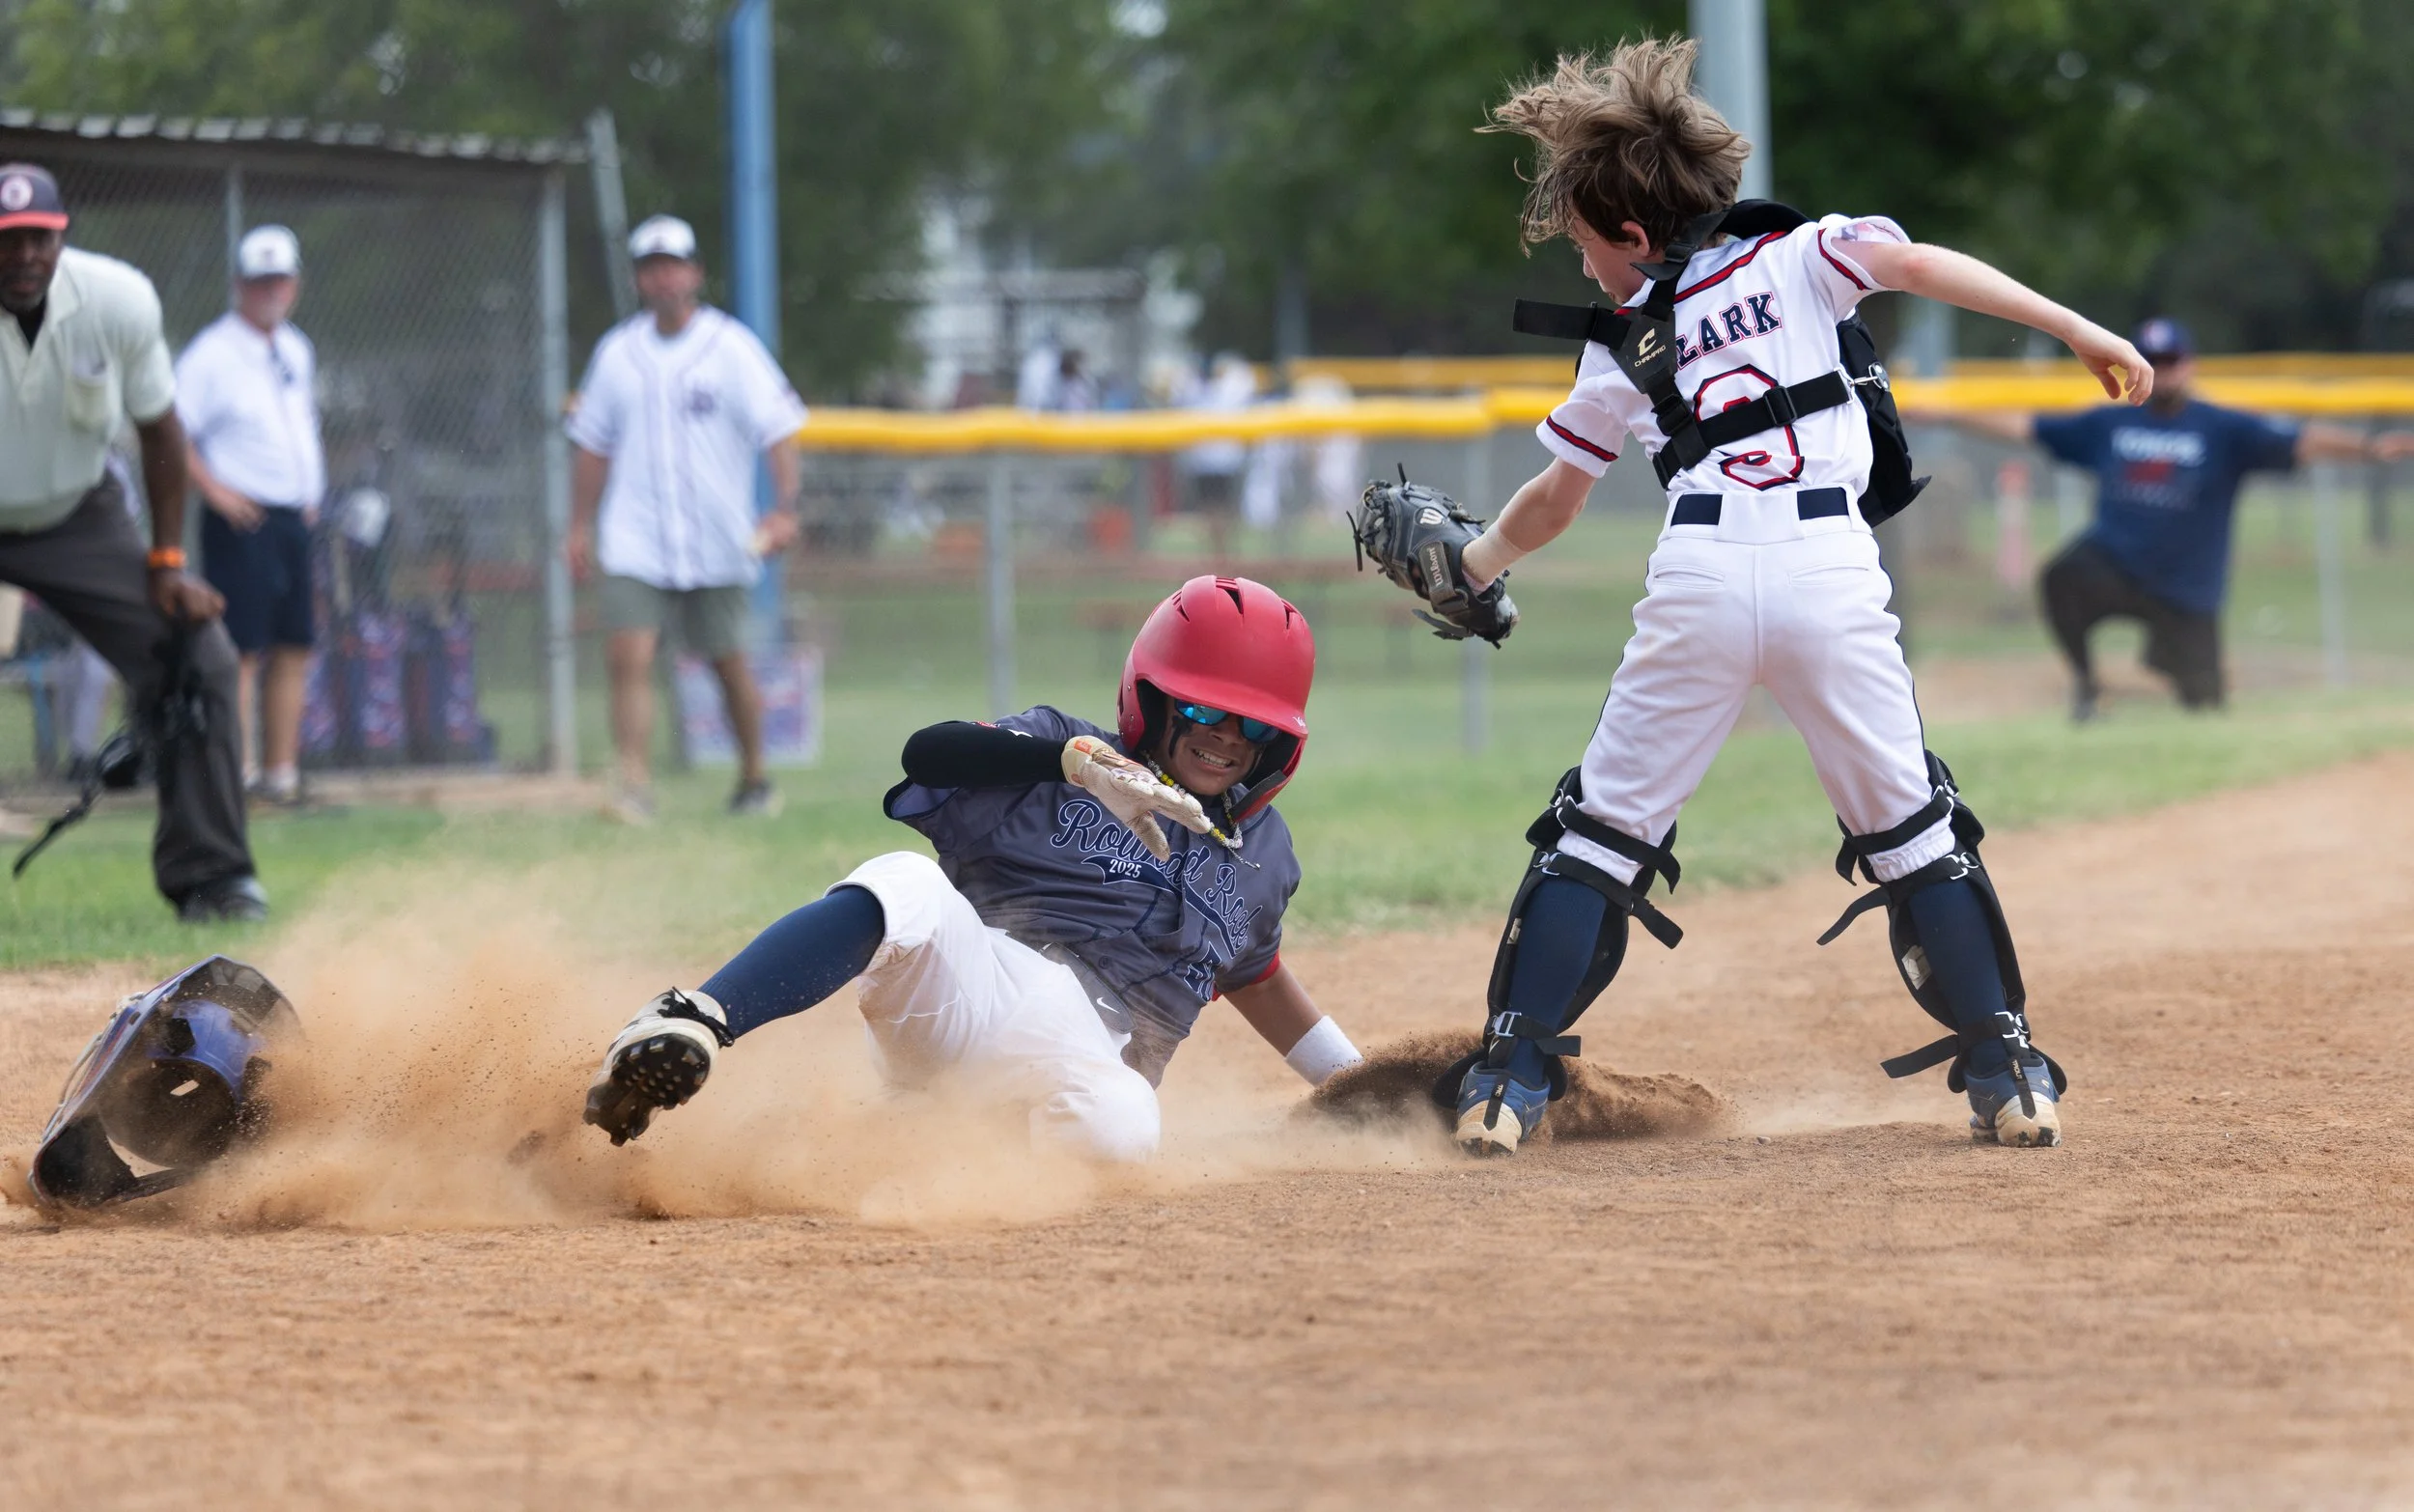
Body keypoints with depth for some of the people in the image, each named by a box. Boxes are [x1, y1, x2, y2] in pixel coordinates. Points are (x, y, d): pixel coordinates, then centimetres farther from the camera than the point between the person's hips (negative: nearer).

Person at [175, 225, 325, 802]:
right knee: (242, 648, -11)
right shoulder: (211, 353, -9)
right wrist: (214, 489, -17)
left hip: (294, 517, 8)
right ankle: (237, 772, -11)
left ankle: (280, 771, 13)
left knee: (294, 647, 8)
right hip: (242, 518, -8)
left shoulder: (297, 351, 15)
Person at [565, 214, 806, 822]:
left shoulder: (730, 348, -3)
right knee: (628, 656, -16)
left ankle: (754, 780, 27)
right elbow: (592, 442, 16)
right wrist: (581, 525, 13)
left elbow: (777, 429, -7)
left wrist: (785, 507, -19)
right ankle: (634, 787, -23)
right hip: (635, 542, 2)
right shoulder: (618, 352, 7)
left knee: (728, 662, 8)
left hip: (716, 540, -2)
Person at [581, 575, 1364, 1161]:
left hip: (1086, 1052, 2)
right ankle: (692, 1022, -54)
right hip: (966, 979, -2)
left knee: (1118, 1131, -38)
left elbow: (1252, 973, 41)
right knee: (907, 889, -37)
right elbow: (929, 751, -11)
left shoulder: (1263, 853, 23)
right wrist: (1082, 762, -25)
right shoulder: (1058, 751, 9)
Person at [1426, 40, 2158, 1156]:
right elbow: (1918, 265, -1)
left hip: (1700, 580, 0)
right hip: (1832, 571, 0)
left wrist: (1472, 569, 45)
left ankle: (1509, 1084, 5)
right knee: (1914, 832, 12)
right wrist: (2080, 332, -3)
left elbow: (1547, 509, 26)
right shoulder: (1798, 258, 15)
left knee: (1601, 832, 10)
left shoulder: (1623, 351, 17)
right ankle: (2007, 1078, 7)